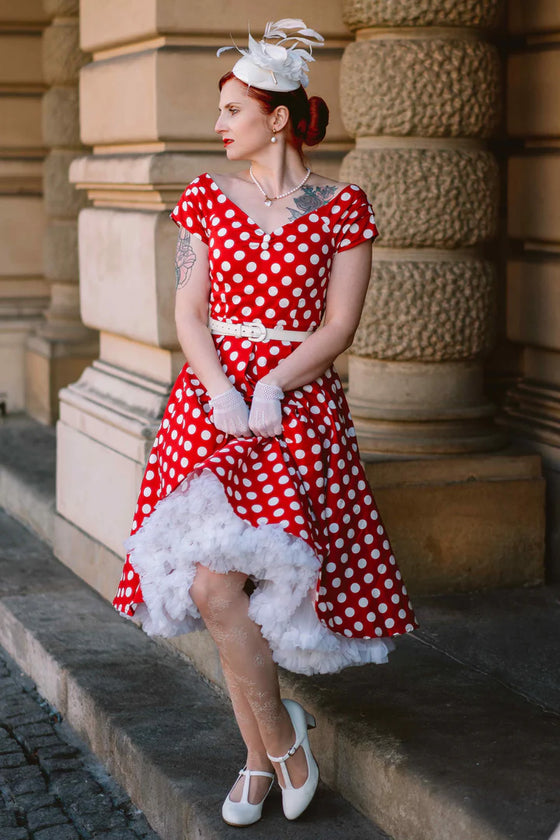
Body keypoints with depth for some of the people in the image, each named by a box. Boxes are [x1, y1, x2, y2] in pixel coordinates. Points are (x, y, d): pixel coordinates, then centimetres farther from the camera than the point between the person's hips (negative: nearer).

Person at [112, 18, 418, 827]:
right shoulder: (207, 197, 10)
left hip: (297, 404, -4)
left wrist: (269, 387, -16)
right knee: (222, 588, -1)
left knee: (217, 585, -16)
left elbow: (339, 324, -4)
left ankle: (278, 733, 6)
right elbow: (189, 311, 4)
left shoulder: (342, 206, 1)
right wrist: (221, 390, -11)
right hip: (212, 400, 4)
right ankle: (267, 751, 15)